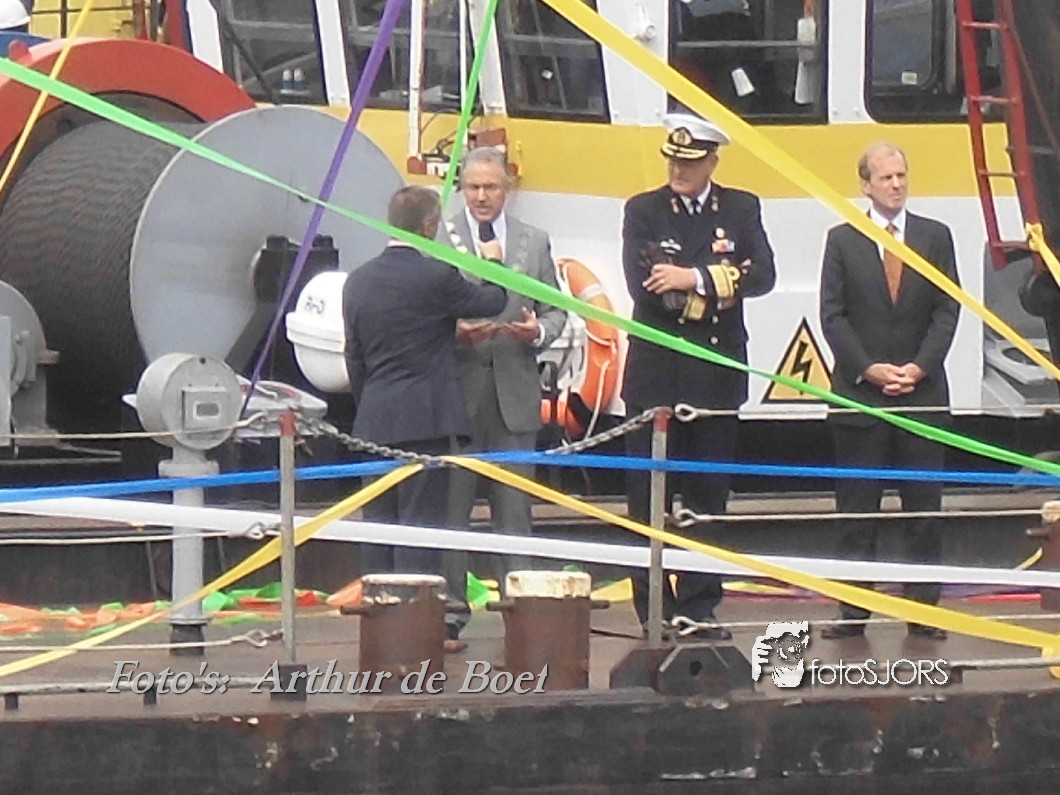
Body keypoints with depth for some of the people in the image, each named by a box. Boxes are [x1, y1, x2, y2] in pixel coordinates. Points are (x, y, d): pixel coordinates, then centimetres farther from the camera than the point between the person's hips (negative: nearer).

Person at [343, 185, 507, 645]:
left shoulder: (358, 281, 7)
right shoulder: (435, 276, -12)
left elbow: (354, 357, 12)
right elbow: (492, 302, 3)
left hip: (375, 421, 6)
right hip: (424, 419, -6)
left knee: (379, 521, 9)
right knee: (422, 521, -4)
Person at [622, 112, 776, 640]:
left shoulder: (741, 210, 7)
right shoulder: (643, 211, 2)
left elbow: (762, 275, -8)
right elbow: (644, 286, -12)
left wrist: (696, 278, -19)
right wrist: (720, 283, -12)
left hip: (717, 378, 2)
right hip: (655, 375, -2)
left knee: (708, 497, 6)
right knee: (649, 497, -1)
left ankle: (699, 607, 13)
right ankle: (655, 612, 3)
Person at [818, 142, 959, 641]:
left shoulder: (935, 237, 7)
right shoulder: (843, 240, 5)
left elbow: (946, 311, 3)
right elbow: (832, 315, 0)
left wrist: (919, 367, -10)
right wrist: (869, 369, -11)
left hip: (923, 391, 1)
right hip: (859, 392, -1)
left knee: (923, 507, 1)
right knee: (857, 509, 1)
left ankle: (923, 609, 5)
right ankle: (853, 610, 4)